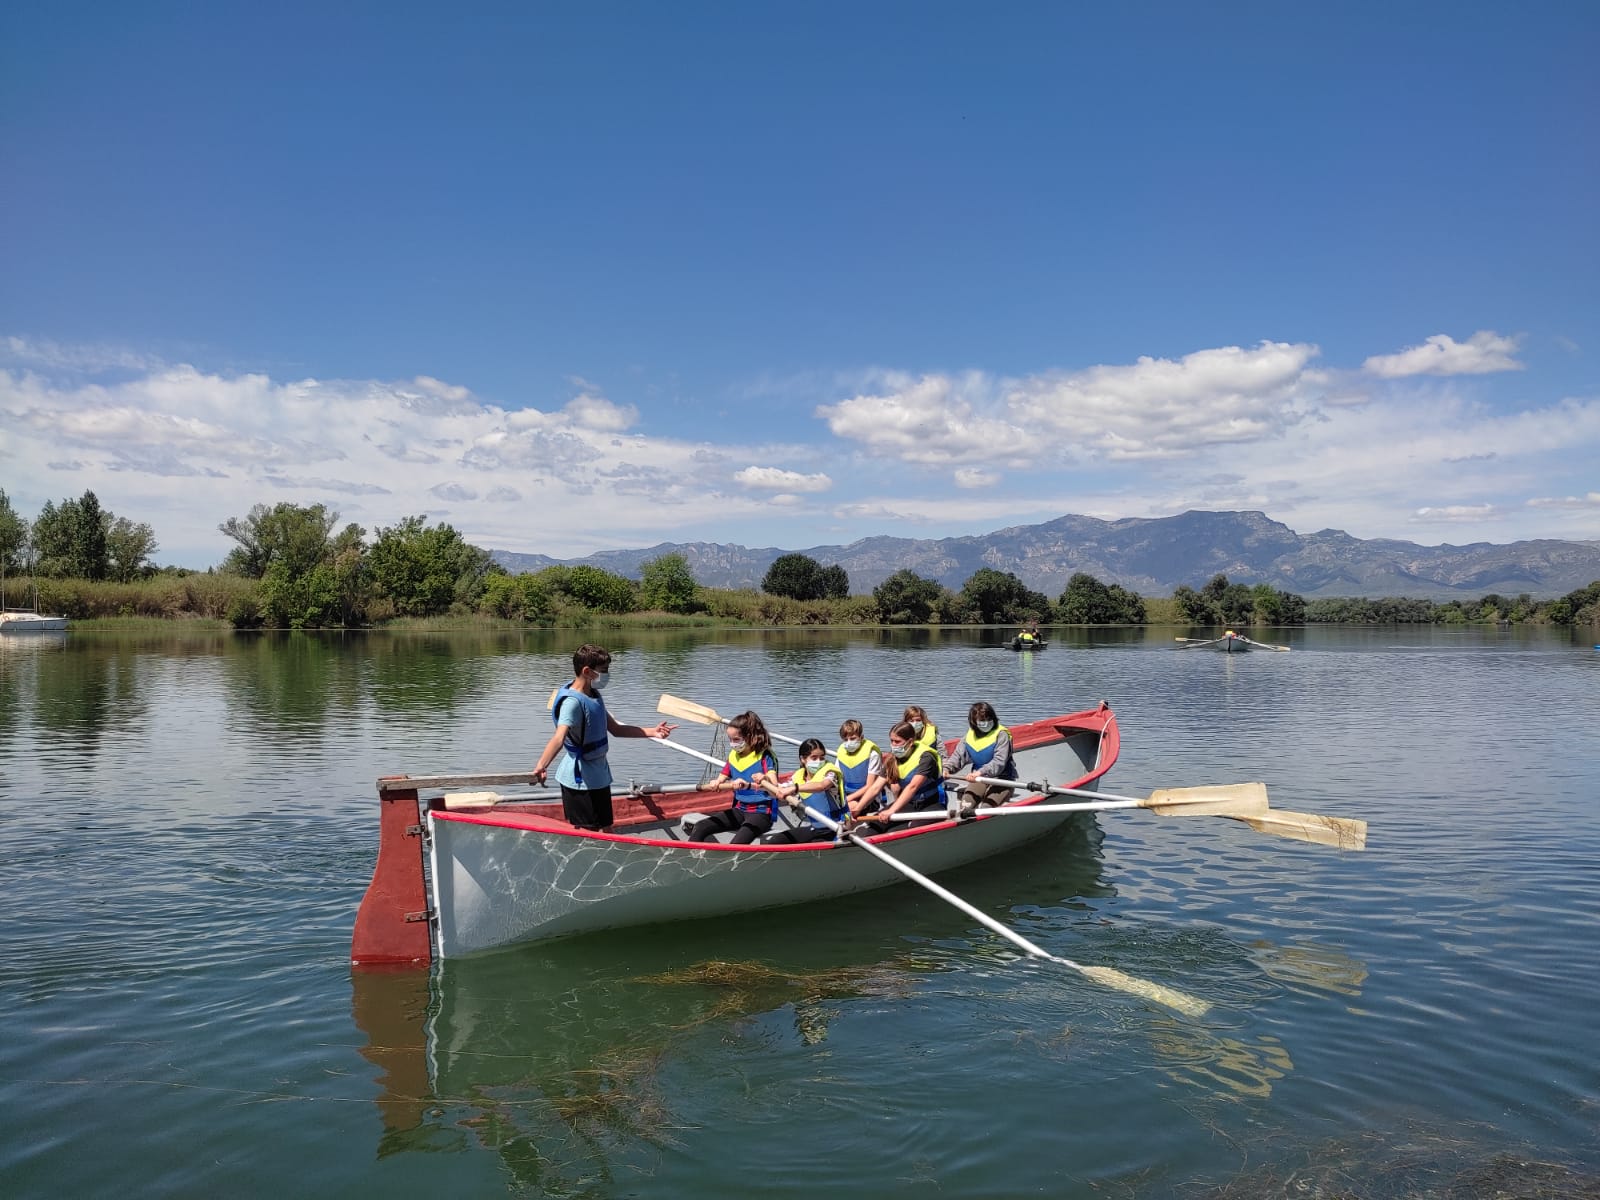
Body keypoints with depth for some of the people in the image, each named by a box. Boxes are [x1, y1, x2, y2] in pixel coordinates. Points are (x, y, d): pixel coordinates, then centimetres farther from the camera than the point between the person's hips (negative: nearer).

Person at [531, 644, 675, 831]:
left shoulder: (594, 696, 8)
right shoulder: (572, 701, -23)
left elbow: (615, 729, 16)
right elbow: (559, 737, -39)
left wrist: (652, 732, 12)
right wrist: (541, 766, -56)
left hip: (598, 776, 10)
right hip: (580, 780, -10)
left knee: (604, 830, 21)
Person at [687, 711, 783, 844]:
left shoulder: (764, 756, -11)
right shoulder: (733, 755, 8)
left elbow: (775, 792, -23)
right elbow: (719, 782, 13)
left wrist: (765, 780, -46)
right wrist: (715, 785, -12)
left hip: (761, 812, -7)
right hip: (739, 810, 7)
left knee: (737, 844, -32)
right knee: (698, 828, -11)